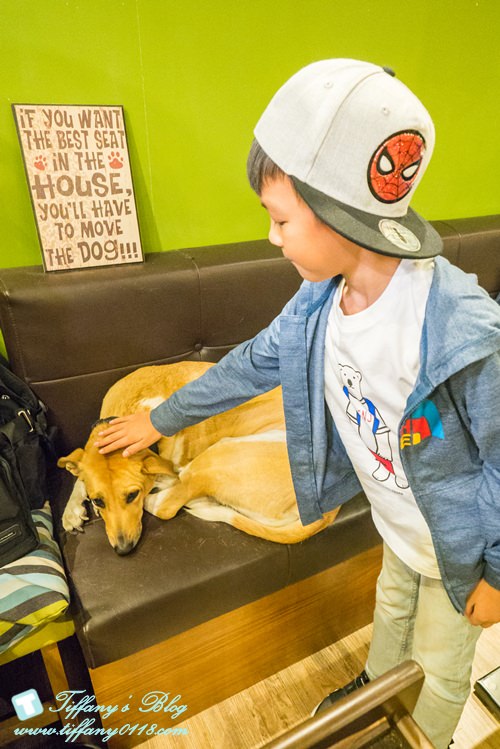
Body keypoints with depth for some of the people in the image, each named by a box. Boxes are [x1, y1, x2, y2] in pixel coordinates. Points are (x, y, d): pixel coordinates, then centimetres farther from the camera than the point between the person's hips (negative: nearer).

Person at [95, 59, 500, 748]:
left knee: (440, 668, 24)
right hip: (397, 525, 5)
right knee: (392, 612, 35)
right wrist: (161, 419, 7)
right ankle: (373, 691, 66)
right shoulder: (320, 300, -17)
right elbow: (253, 363, -3)